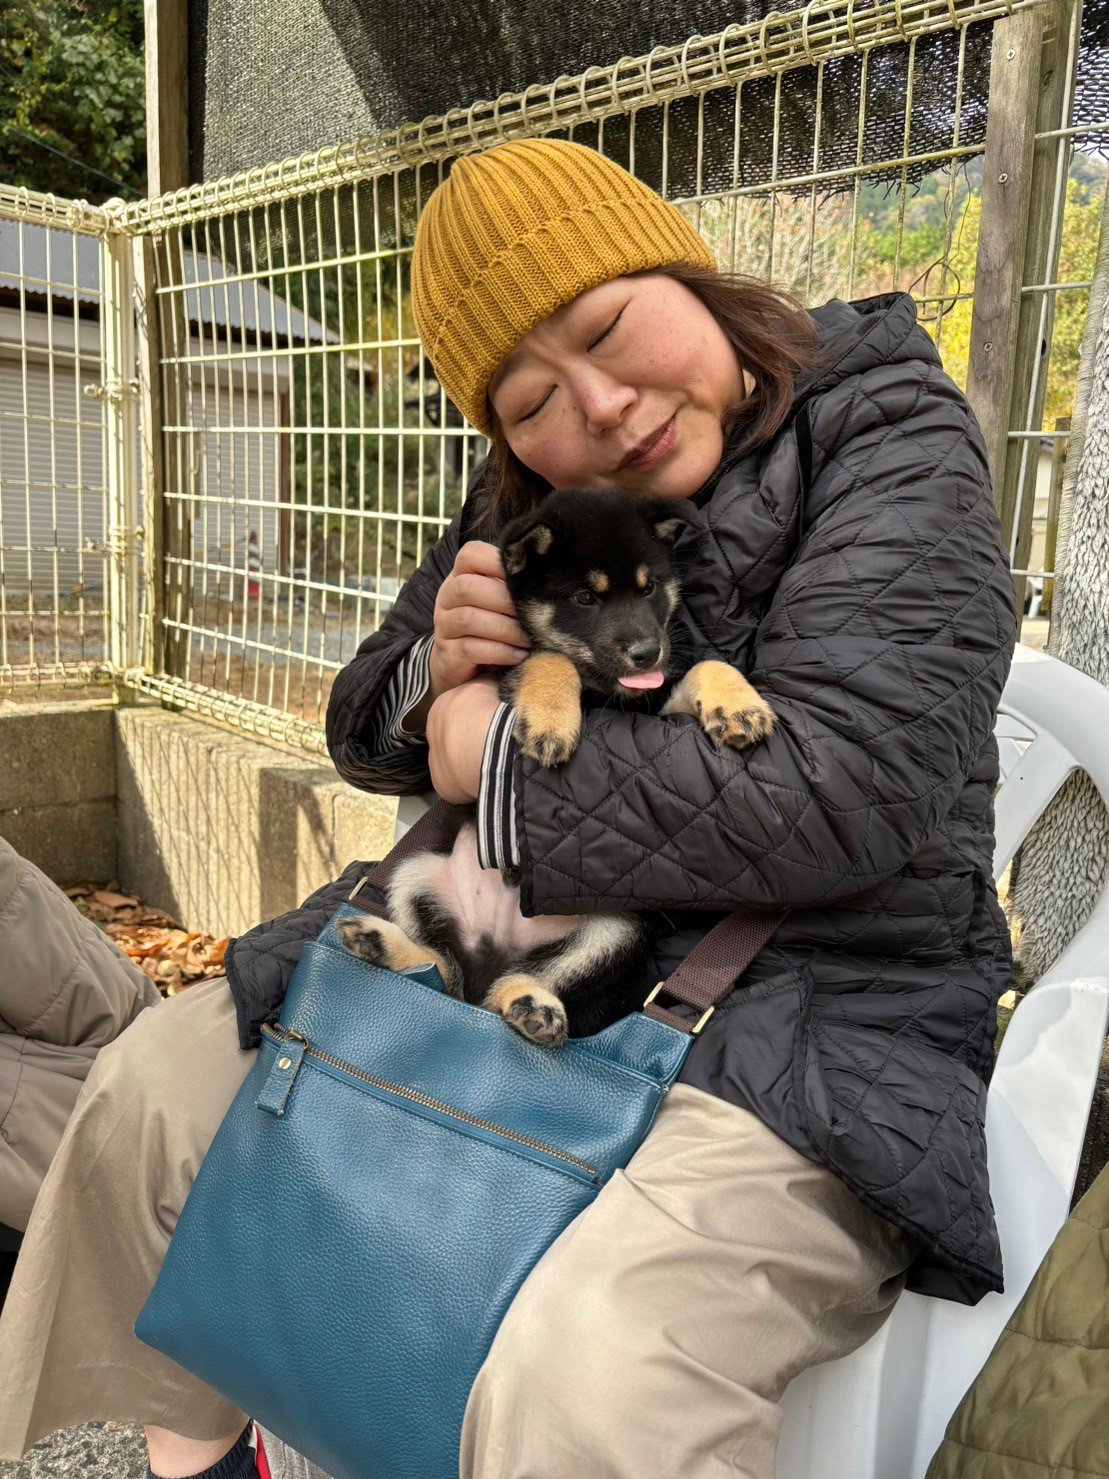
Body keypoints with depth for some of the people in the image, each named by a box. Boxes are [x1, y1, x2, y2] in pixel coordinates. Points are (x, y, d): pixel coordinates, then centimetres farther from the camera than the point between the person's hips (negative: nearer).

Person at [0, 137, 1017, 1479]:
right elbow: (363, 728, 15)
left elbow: (833, 793, -25)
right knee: (151, 1090, 7)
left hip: (806, 1012, -6)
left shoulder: (892, 445, -10)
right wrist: (435, 673, -10)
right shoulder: (534, 501, 7)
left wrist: (498, 753, -15)